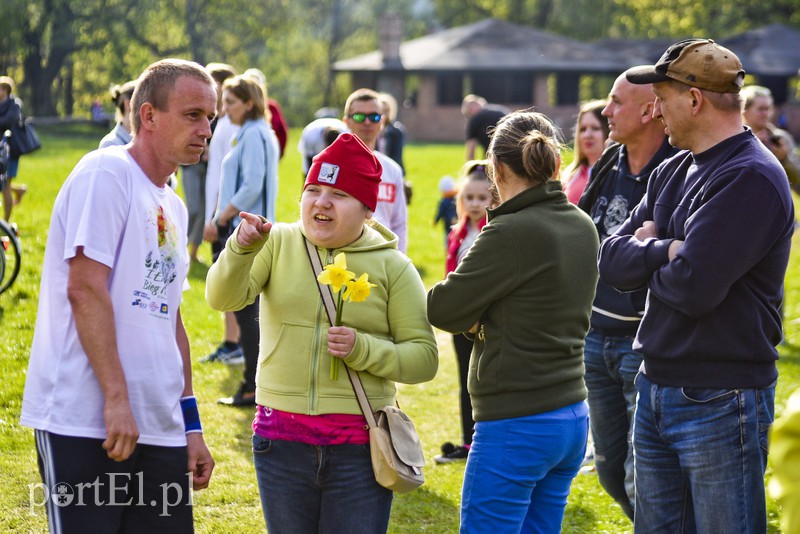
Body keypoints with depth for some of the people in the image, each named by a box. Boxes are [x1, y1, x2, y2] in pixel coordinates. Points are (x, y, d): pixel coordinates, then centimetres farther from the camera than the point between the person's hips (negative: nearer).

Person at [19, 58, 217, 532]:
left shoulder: (173, 207, 19)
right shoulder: (106, 173, -7)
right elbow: (85, 288, -16)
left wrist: (191, 423, 20)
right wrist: (117, 398, -20)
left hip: (159, 428, 8)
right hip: (84, 421, -8)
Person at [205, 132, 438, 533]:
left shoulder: (393, 267, -1)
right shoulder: (278, 244, 3)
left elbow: (424, 357, -1)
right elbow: (223, 298, -11)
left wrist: (363, 350, -17)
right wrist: (242, 248, -29)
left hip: (360, 444, -2)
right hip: (281, 439, 2)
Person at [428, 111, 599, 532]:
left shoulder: (512, 233, -17)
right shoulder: (582, 228, 8)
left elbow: (444, 308, -10)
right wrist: (482, 316, 1)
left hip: (516, 424, -8)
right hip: (571, 418, 8)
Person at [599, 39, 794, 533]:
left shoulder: (750, 178, -17)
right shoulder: (673, 172, 11)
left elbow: (693, 288, -24)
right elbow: (612, 261, 6)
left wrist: (646, 253, -4)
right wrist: (666, 250, -13)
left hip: (720, 402, -9)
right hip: (657, 391, 9)